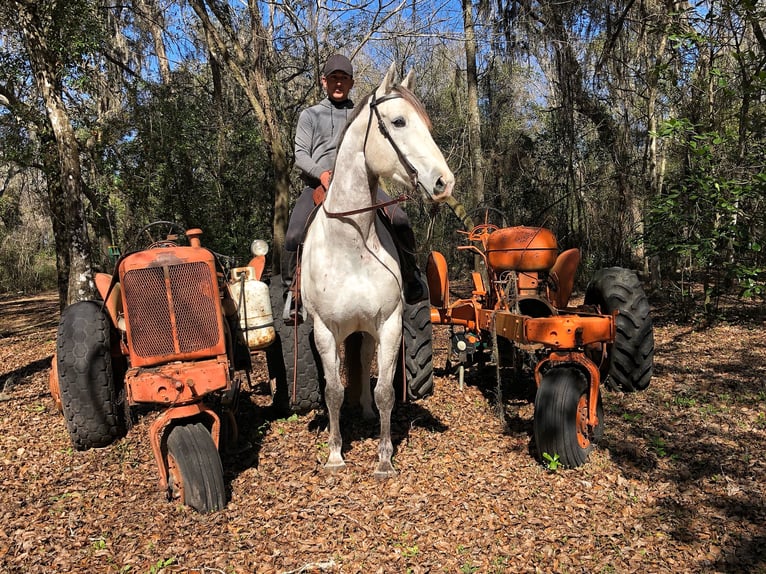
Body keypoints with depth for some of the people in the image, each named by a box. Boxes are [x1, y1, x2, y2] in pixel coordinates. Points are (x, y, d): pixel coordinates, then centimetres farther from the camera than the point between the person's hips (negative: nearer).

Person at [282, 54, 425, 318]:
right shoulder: (310, 115, 16)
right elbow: (300, 155, 5)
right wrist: (321, 173, -15)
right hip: (318, 184, -1)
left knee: (400, 220, -19)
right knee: (294, 236, -23)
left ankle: (412, 281, -3)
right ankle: (291, 292, -2)